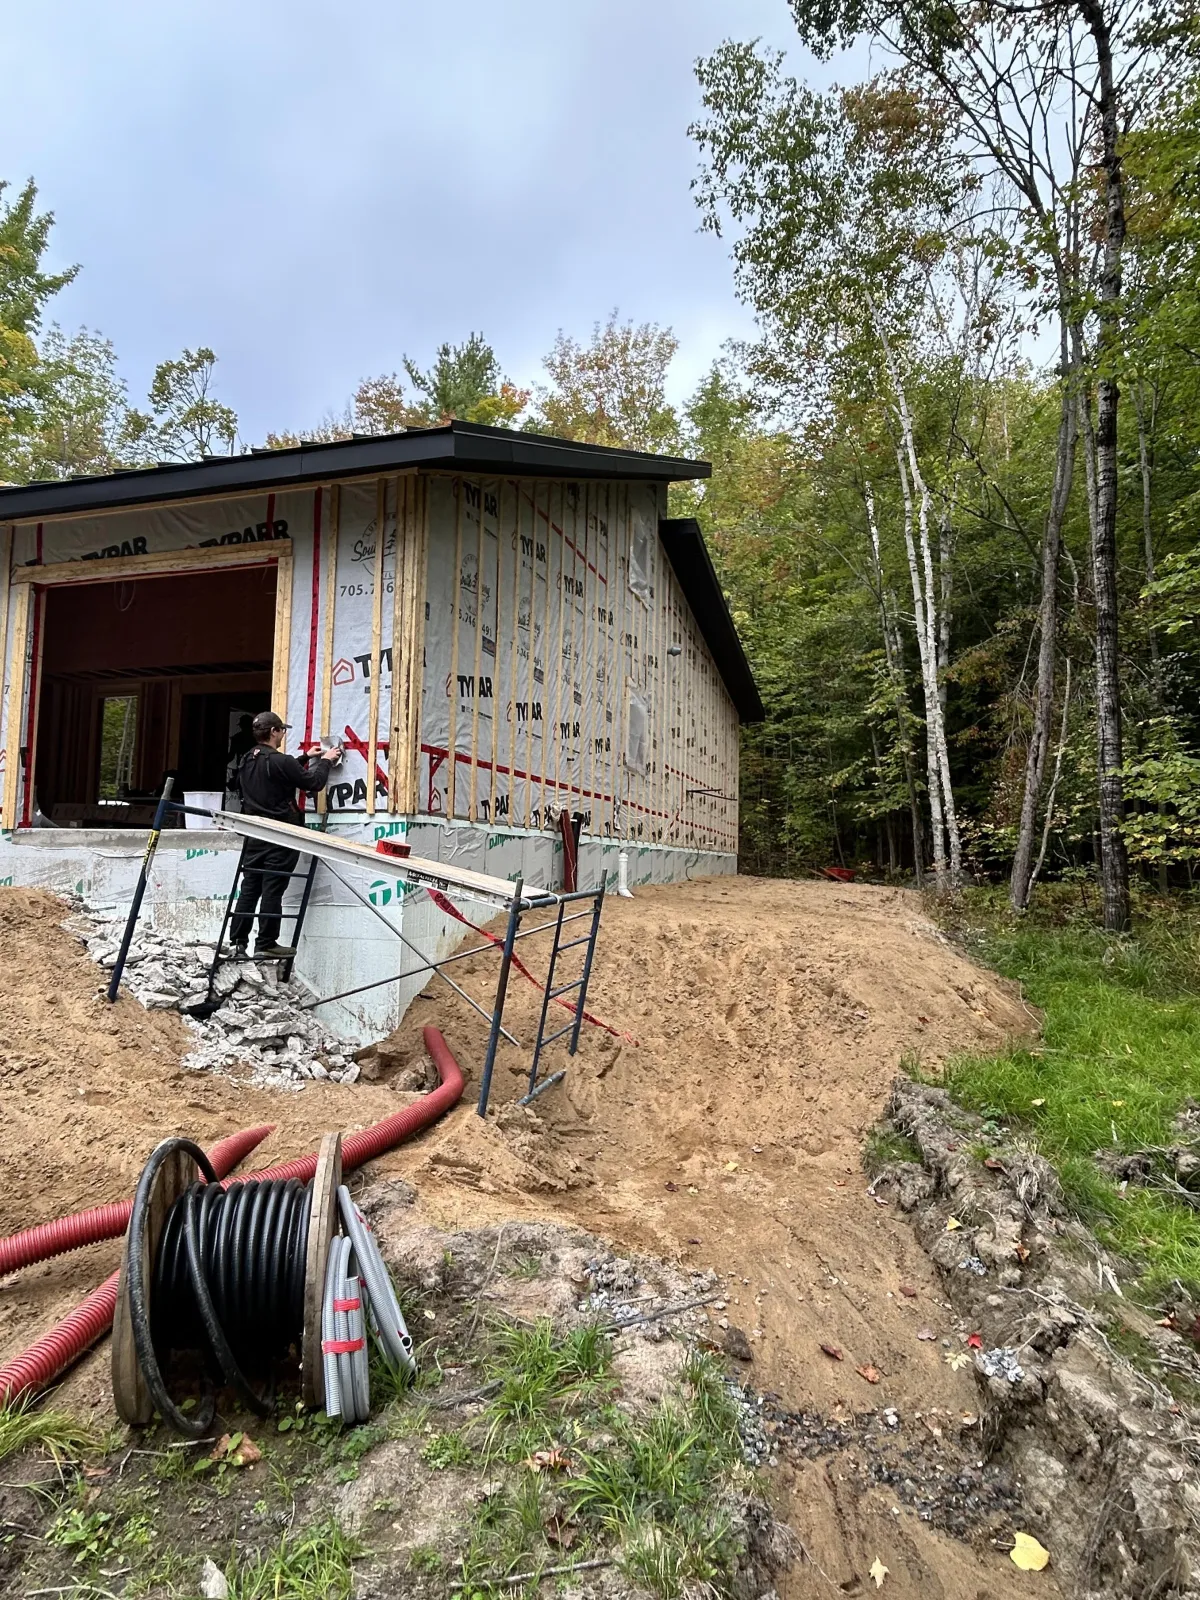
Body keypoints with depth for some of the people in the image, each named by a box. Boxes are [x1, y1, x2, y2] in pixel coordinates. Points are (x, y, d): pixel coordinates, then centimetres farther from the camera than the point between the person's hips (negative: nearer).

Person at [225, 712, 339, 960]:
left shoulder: (247, 761, 10)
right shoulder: (280, 761, -16)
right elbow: (314, 783, -11)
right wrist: (325, 761, 6)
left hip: (254, 835, 8)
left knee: (249, 888, 10)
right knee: (272, 890, -1)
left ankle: (237, 942, 13)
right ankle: (266, 945, 4)